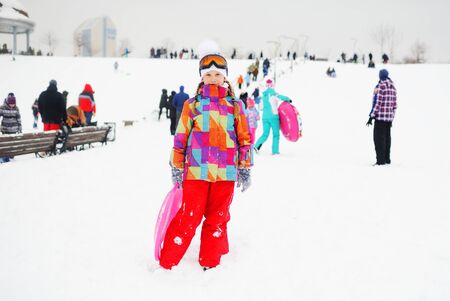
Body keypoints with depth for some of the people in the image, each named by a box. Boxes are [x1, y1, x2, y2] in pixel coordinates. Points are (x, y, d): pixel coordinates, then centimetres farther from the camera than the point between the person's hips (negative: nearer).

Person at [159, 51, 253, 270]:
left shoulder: (235, 105, 9)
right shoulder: (192, 104, 6)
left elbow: (245, 138, 10)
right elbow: (181, 137, 8)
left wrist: (245, 169, 7)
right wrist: (176, 168, 8)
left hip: (225, 173, 2)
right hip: (196, 171, -2)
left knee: (217, 218, 10)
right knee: (189, 217, -3)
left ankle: (210, 263, 24)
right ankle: (167, 263, 10)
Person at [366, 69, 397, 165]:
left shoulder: (380, 86, -10)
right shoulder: (393, 87, 13)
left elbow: (377, 103, -15)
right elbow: (394, 104, 15)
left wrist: (371, 116, -13)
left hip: (380, 117, -7)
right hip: (389, 117, 7)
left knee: (379, 138, -4)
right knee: (387, 137, 13)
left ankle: (381, 160, -7)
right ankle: (387, 159, 19)